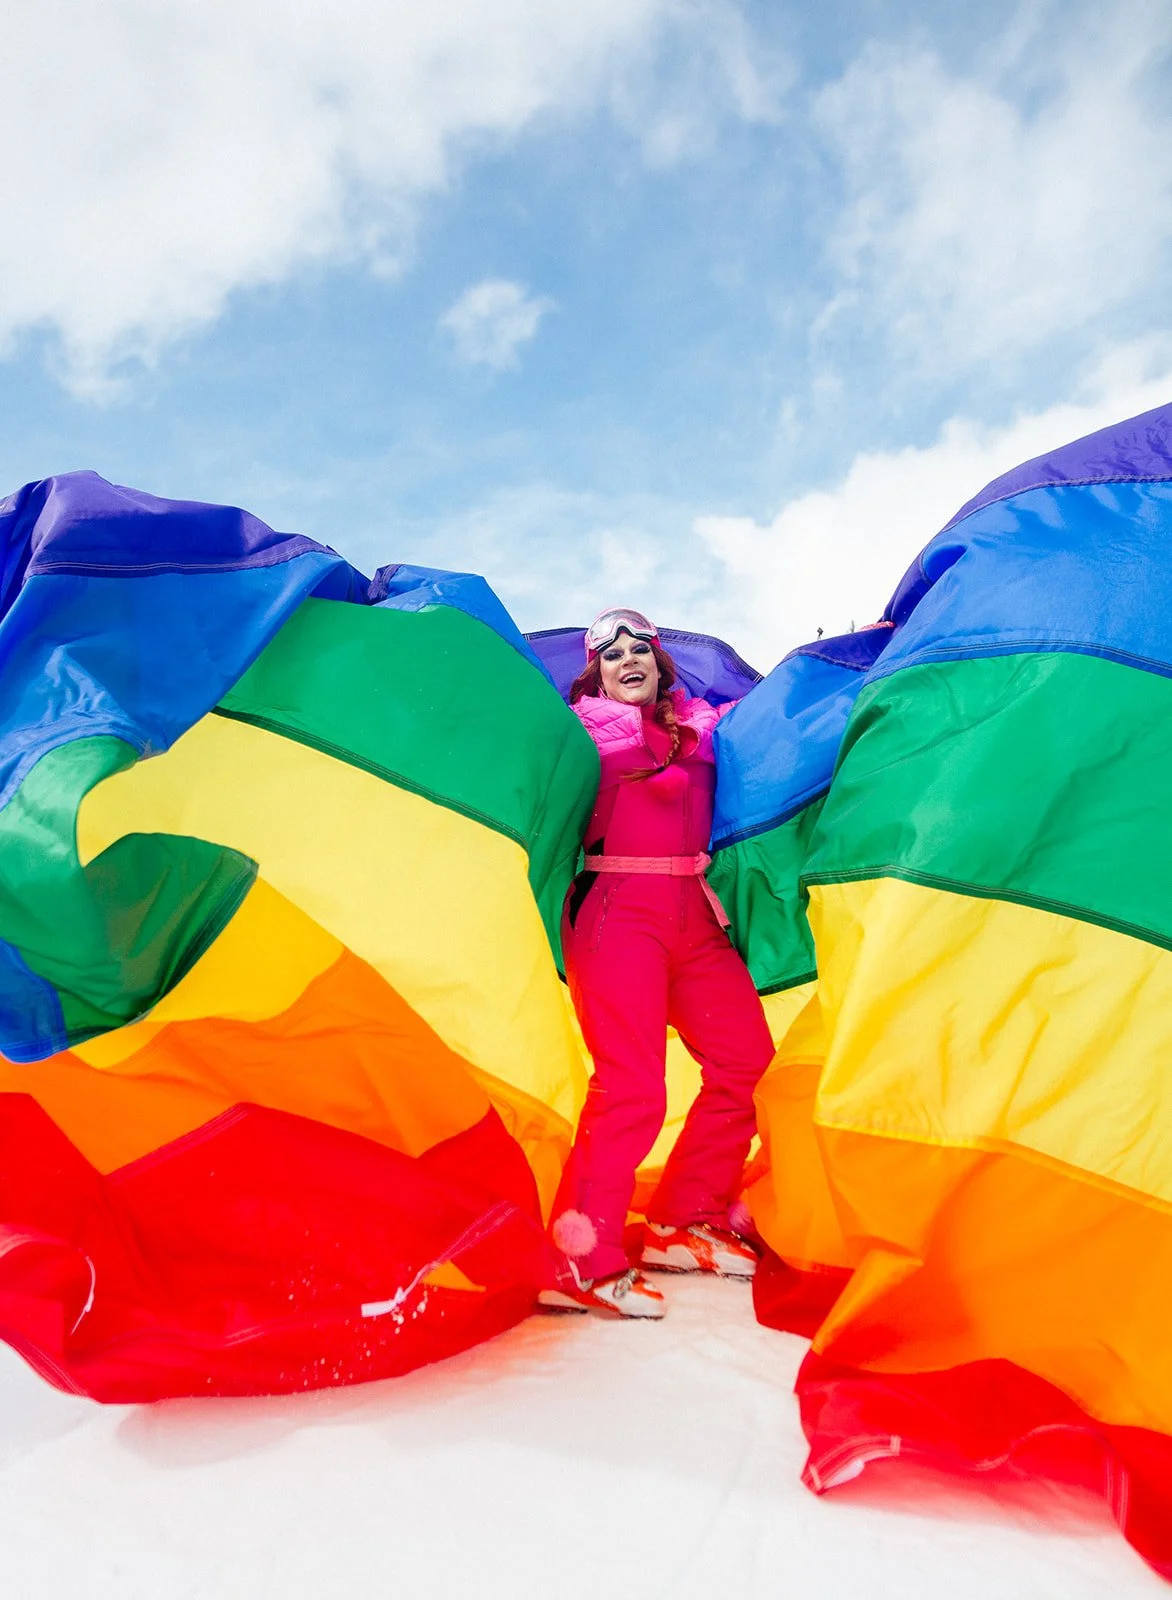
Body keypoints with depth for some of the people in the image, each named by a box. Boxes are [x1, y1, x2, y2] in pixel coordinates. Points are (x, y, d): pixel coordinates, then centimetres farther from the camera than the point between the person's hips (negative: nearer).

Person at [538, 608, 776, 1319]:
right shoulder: (584, 724, 6)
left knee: (746, 1061, 8)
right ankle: (581, 1266, -1)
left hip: (692, 913, 7)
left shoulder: (699, 720, 18)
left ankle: (682, 1225, 22)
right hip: (618, 911, -6)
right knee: (632, 1083, -13)